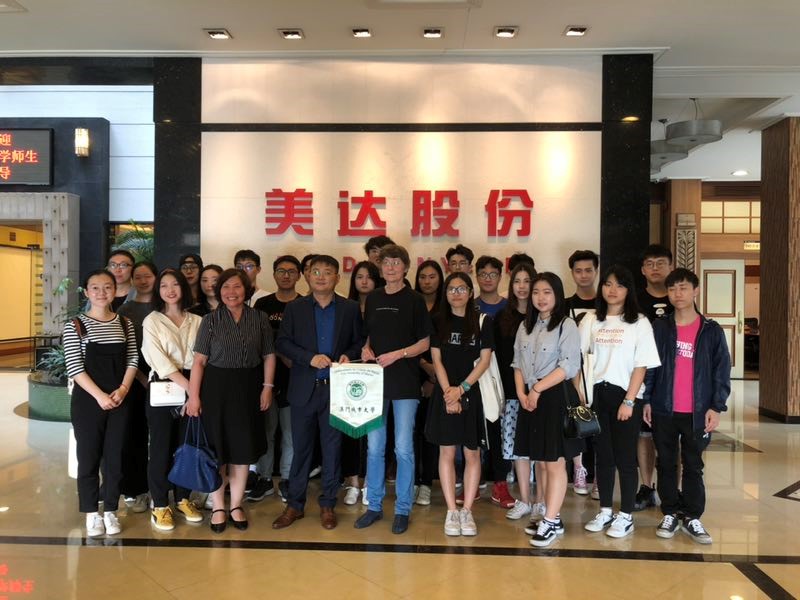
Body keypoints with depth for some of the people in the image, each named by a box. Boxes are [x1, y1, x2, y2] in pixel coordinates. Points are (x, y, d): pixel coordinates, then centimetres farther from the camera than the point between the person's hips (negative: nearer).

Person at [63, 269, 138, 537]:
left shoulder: (125, 324, 6)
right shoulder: (75, 325, -3)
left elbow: (133, 360, 5)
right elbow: (74, 367, -9)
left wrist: (122, 389, -10)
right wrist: (100, 395, -16)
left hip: (119, 400, 3)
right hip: (87, 400, -2)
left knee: (115, 456, 7)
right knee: (89, 456, 5)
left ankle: (110, 511, 20)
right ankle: (91, 513, 19)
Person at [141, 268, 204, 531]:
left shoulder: (197, 321, 8)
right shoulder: (152, 321, 0)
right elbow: (159, 360, -10)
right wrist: (188, 386, -17)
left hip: (192, 390, 3)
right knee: (161, 447, 4)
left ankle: (183, 499, 25)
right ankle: (160, 505, 15)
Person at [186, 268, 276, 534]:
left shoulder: (259, 319, 2)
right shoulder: (210, 320, -2)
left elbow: (269, 355, 5)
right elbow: (199, 360, -5)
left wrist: (267, 387, -2)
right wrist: (193, 395, -10)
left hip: (247, 388, 2)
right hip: (216, 387, -1)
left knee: (243, 449, 9)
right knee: (217, 449, 6)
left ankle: (236, 505, 25)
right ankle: (218, 507, 22)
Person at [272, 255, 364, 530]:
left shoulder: (350, 308, 4)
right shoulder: (294, 308, 4)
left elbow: (359, 342, 6)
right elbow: (283, 343, -1)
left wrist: (349, 355, -14)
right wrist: (310, 358, -15)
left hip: (336, 388, 0)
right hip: (304, 389, 0)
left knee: (332, 449, 8)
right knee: (301, 448, 8)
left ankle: (327, 504, 22)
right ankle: (294, 504, 22)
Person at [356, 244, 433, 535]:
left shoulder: (414, 300, -3)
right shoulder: (373, 298, 9)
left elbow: (424, 342, -3)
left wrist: (397, 354, -15)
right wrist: (366, 349, -2)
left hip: (405, 382, -4)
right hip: (376, 380, 4)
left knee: (403, 448, 2)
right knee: (374, 447, 9)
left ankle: (402, 509, 16)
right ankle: (374, 506, 23)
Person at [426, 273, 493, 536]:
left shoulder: (483, 322, 2)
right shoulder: (438, 322, 4)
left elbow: (484, 360, -1)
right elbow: (436, 360, 1)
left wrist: (461, 388, -10)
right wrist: (449, 392, -8)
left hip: (472, 393, 0)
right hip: (445, 393, 0)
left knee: (472, 453, 3)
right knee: (447, 452, 3)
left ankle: (467, 511, 12)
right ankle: (451, 511, 11)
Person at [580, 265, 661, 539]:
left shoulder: (639, 323, -2)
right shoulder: (591, 321, 7)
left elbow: (641, 365, -6)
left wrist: (629, 401, -11)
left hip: (625, 396, -3)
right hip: (597, 395, 3)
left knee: (624, 457, 2)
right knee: (603, 455, 12)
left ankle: (625, 516, 16)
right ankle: (605, 512, 24)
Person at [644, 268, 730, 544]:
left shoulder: (712, 330, 1)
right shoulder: (659, 328, 3)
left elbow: (721, 371, 0)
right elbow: (649, 366, 3)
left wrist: (716, 406, -6)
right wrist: (646, 400, -3)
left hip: (697, 412, -1)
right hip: (664, 410, 1)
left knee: (693, 465, 8)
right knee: (666, 464, 10)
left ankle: (692, 517, 18)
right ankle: (670, 514, 21)